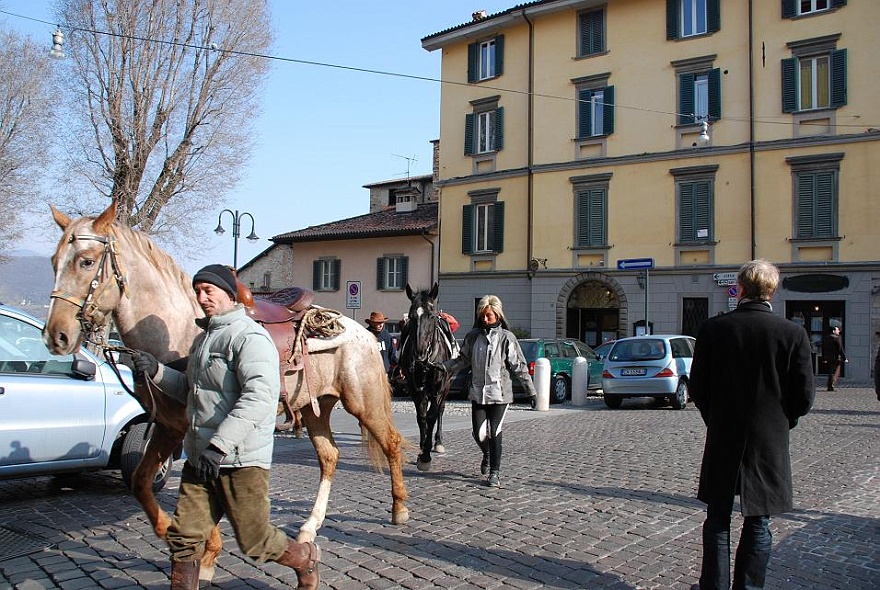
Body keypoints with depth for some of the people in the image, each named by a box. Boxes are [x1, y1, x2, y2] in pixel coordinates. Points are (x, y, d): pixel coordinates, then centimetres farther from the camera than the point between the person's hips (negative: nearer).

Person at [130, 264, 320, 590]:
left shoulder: (248, 336, -15)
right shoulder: (204, 338, 17)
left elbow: (260, 396, -27)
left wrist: (219, 444, -32)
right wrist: (156, 371, 10)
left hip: (240, 461, -8)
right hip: (199, 459, 8)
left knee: (255, 541, 6)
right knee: (183, 536, 5)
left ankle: (306, 558, 32)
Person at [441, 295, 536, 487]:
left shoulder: (506, 338, -3)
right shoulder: (473, 336, 6)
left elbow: (519, 366, -2)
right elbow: (463, 359, 16)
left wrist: (531, 390, -4)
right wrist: (443, 367, 2)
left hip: (500, 393, -3)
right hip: (478, 393, 3)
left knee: (494, 433, -4)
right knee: (479, 434, 4)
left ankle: (495, 473, 8)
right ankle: (487, 454, 37)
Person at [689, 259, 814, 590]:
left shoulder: (713, 329, -7)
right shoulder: (793, 333, -8)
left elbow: (697, 389, -3)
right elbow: (804, 396, -6)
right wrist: (780, 424, 12)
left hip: (721, 441, 0)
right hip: (770, 442, 0)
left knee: (718, 519, 13)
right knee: (758, 523, 11)